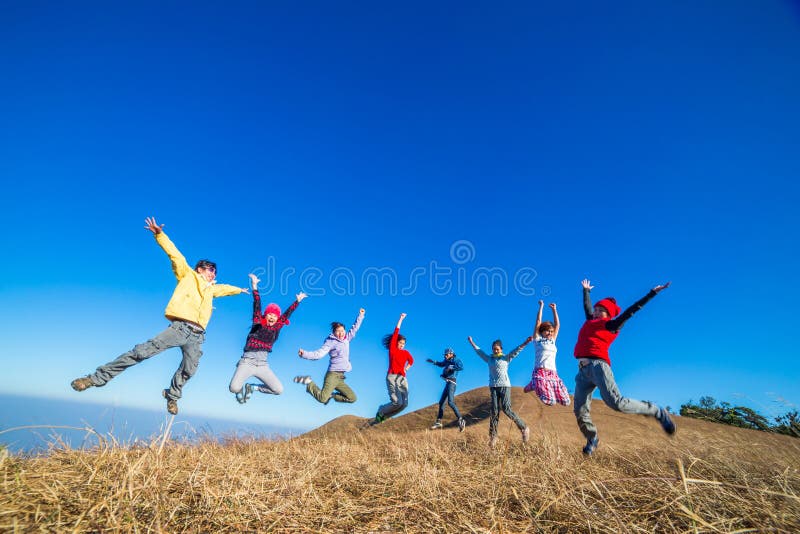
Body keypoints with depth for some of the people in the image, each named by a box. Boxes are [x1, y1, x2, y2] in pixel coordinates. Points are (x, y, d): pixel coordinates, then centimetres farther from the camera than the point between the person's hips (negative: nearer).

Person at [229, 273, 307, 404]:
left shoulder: (276, 328, 8)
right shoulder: (258, 323, 1)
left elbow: (287, 314, 11)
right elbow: (257, 306, -6)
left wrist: (297, 301, 11)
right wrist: (254, 287, -10)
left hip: (263, 365, 3)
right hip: (247, 362, -3)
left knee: (279, 390, -8)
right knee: (234, 388, -25)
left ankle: (252, 387, 16)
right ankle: (241, 388, 15)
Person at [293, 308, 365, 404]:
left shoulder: (346, 339, 15)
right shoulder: (330, 342, -3)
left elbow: (354, 328, 26)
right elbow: (318, 354, -12)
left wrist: (360, 316, 27)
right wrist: (304, 354, -26)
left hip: (340, 377, 6)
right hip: (332, 375, -6)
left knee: (352, 398, -3)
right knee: (323, 399, -19)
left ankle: (331, 395, 10)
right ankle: (309, 383, 6)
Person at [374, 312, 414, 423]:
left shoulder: (406, 353, 14)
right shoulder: (392, 349, 3)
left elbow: (411, 360, 36)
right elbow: (396, 333, -1)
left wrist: (407, 368, 16)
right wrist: (401, 319, -3)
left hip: (402, 378, 5)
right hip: (392, 377, -5)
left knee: (404, 403, -3)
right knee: (397, 402, -18)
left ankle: (383, 416, 16)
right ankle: (380, 412, 11)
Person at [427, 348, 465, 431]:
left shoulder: (455, 360, -8)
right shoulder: (447, 361, 15)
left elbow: (461, 367, -28)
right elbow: (441, 364, 36)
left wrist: (451, 367, -25)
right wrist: (433, 362, 28)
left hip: (451, 382, -9)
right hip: (447, 383, 9)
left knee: (450, 402, -22)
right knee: (441, 402, 13)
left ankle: (461, 420, -20)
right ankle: (438, 422, 22)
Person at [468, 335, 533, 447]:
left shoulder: (506, 358, 5)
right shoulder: (489, 359, 13)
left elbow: (516, 350, -6)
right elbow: (479, 351, 24)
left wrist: (525, 342, -18)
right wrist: (471, 343, 33)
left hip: (504, 386, -3)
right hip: (493, 387, 3)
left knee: (506, 409, -11)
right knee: (494, 411, -2)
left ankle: (524, 428, 6)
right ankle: (493, 436, 3)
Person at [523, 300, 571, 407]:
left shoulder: (552, 341, 22)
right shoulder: (537, 339, 9)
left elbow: (557, 324, 23)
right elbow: (538, 322, 6)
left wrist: (554, 309, 21)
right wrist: (541, 306, 10)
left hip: (553, 373, 6)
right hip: (540, 372, -6)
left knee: (566, 402, -4)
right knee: (551, 402, -22)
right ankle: (532, 386, 7)